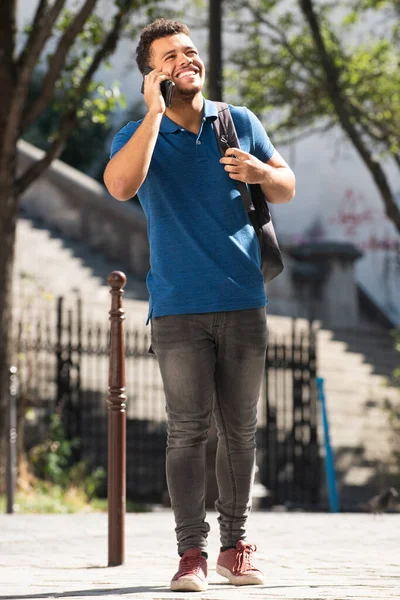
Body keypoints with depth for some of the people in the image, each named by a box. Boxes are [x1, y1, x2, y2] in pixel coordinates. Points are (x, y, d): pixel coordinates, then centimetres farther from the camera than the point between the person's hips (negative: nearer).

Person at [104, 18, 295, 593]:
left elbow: (287, 188, 14)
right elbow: (120, 186, -20)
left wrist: (259, 172, -8)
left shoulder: (240, 123, 10)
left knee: (240, 430, 6)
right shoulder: (138, 135, 2)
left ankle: (236, 546, 15)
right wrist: (155, 112, -20)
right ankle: (192, 553, -4)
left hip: (243, 303, 2)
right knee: (188, 431, -7)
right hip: (178, 308, -2)